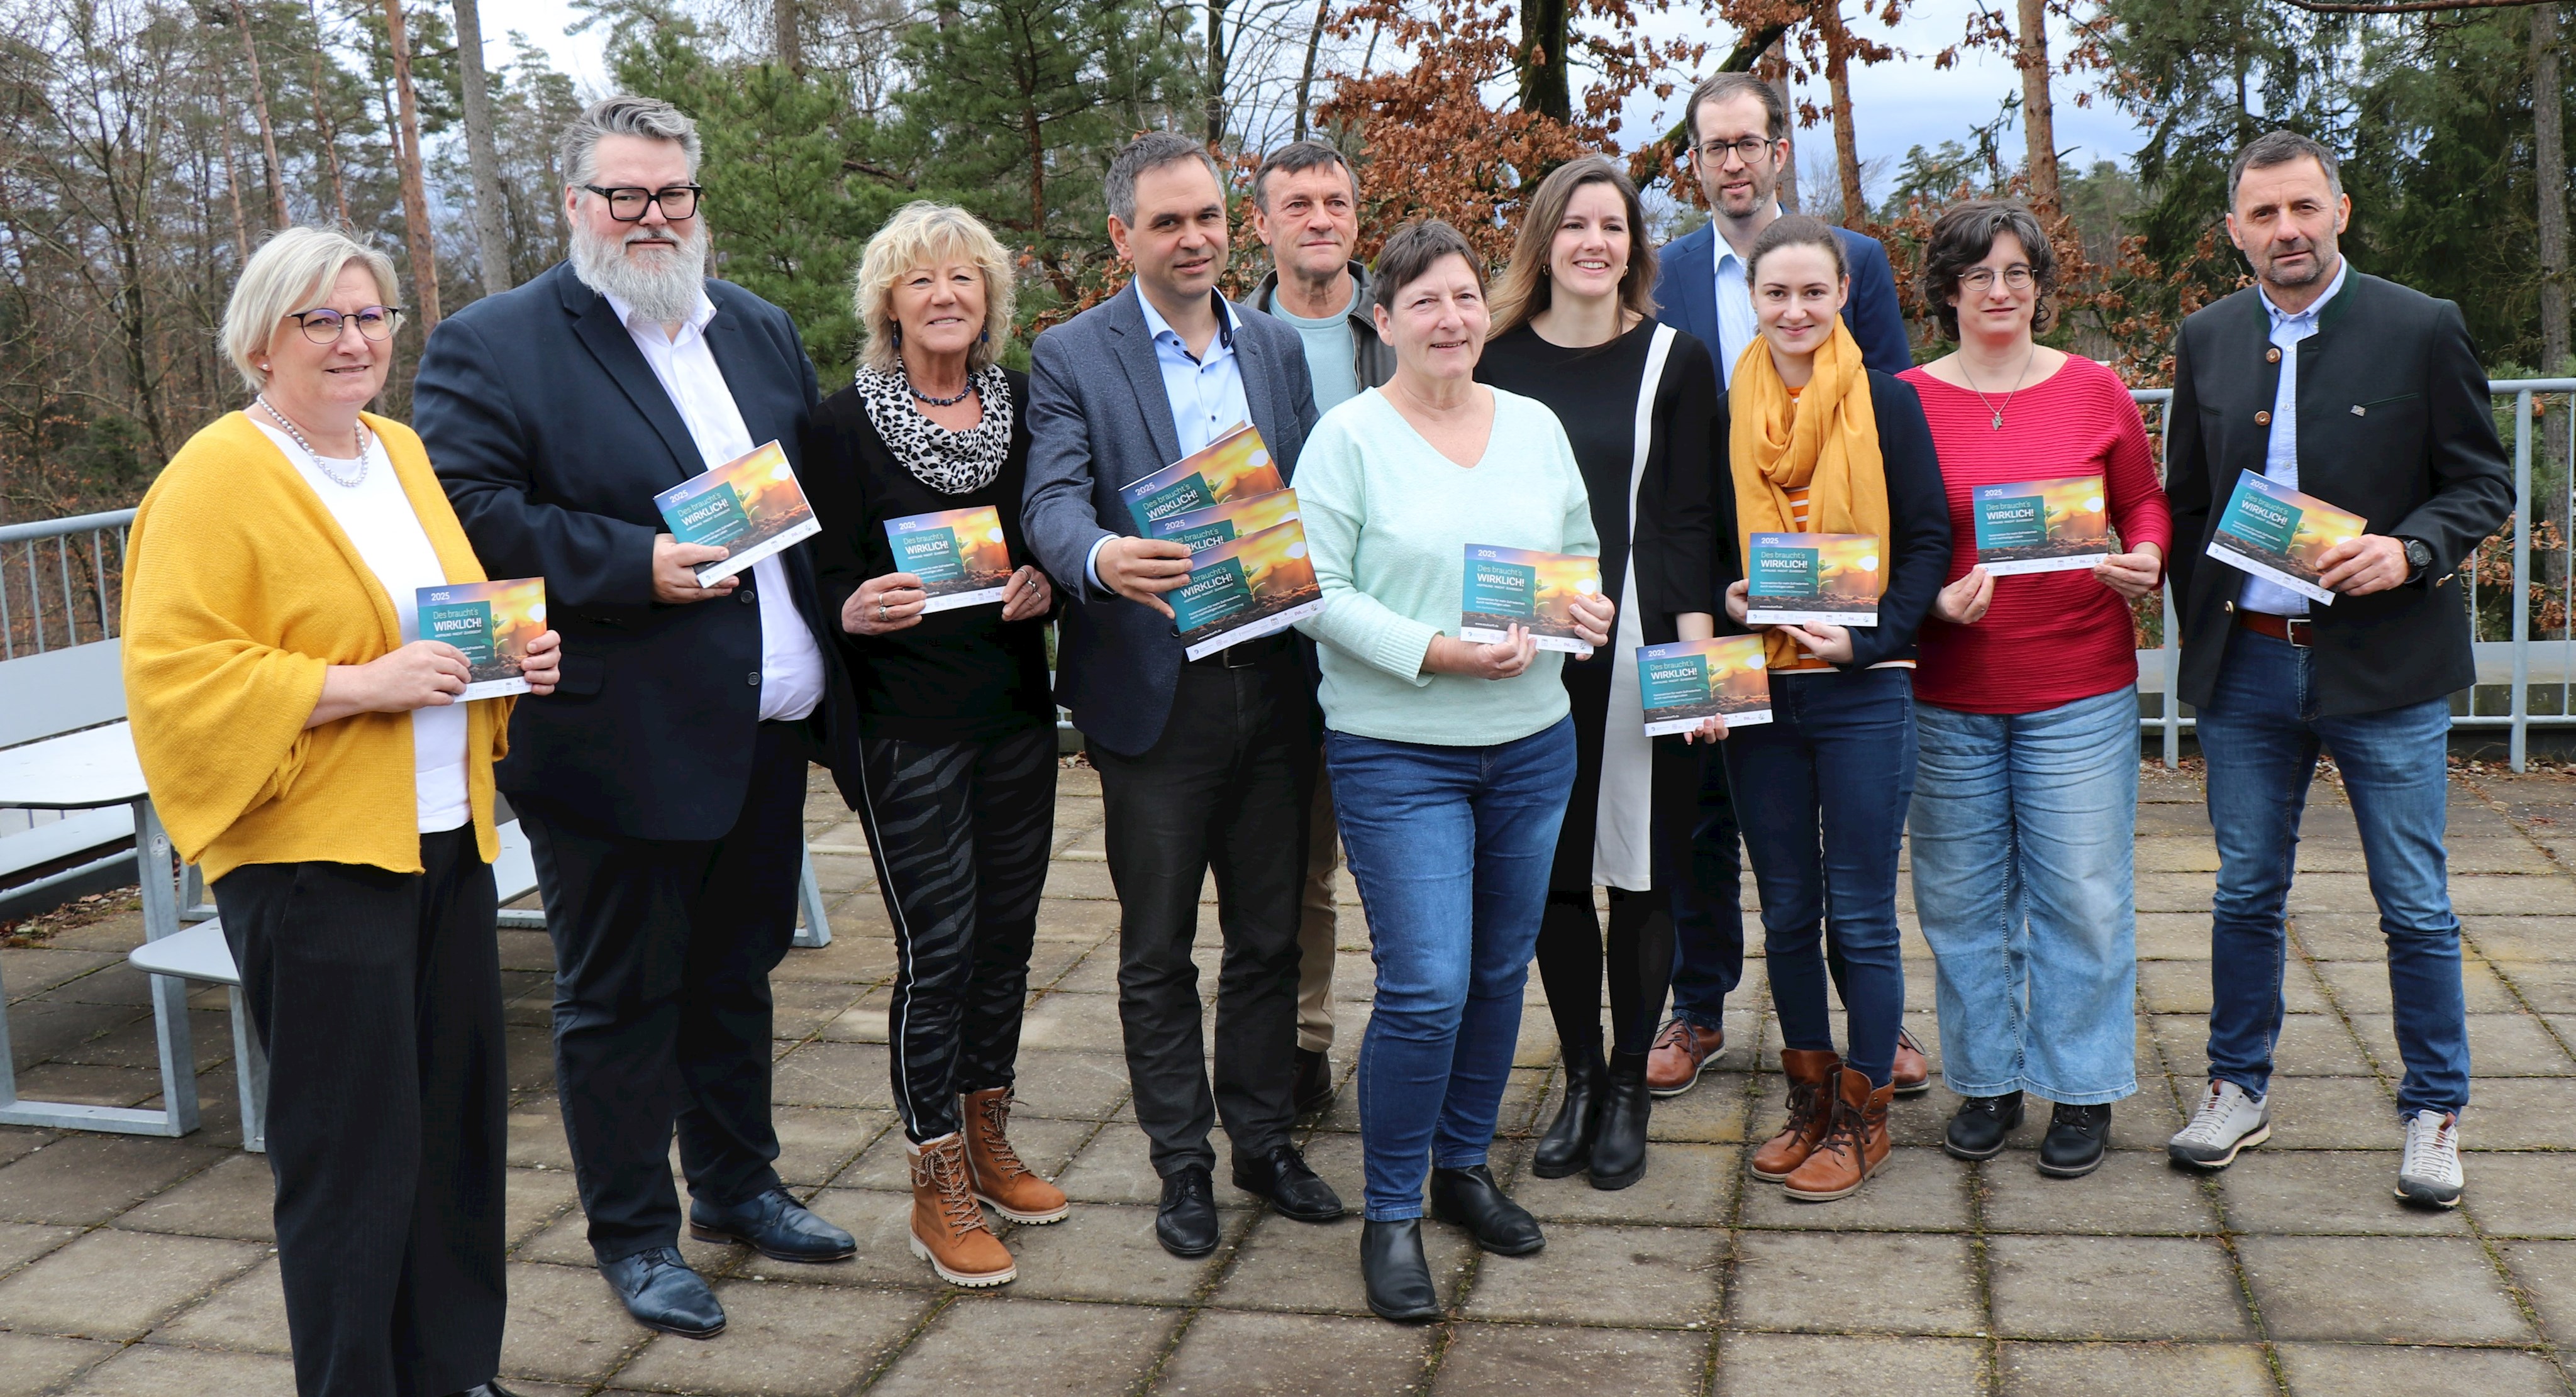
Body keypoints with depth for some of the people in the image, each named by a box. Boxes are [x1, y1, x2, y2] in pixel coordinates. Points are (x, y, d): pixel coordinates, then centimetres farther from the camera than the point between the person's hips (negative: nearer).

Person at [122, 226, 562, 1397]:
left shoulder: (401, 455, 14)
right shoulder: (212, 481, -9)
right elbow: (174, 681, -15)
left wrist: (514, 654, 4)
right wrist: (363, 685, -20)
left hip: (446, 839, 7)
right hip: (313, 857, -7)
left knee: (459, 1124, 12)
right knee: (354, 1155, -1)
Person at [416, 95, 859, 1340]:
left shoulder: (760, 329, 14)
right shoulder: (491, 347, -7)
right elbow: (469, 513, -17)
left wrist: (837, 599, 6)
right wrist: (635, 567, -24)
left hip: (768, 729, 6)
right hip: (619, 746, -6)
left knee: (735, 974, 20)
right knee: (620, 999, 7)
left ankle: (735, 1184, 38)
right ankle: (633, 1235, 23)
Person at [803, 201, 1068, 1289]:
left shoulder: (1023, 405, 7)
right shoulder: (844, 424, -6)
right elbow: (829, 578, -6)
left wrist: (1048, 581, -7)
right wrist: (860, 609, -28)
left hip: (1017, 709, 5)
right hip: (906, 724, -5)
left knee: (1006, 931, 13)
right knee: (936, 947, -3)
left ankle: (988, 1138, 31)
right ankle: (938, 1188, 11)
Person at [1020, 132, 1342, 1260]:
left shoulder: (1277, 348, 11)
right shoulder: (1072, 357, -2)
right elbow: (1052, 500, -15)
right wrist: (1101, 557, -37)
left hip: (1273, 684, 4)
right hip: (1155, 691, -4)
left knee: (1269, 934, 13)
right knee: (1157, 948, 7)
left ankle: (1264, 1141, 29)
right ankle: (1183, 1163, 21)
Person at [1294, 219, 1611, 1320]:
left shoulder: (1536, 427, 9)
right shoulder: (1347, 437, -7)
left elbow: (1582, 550, 18)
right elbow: (1317, 594, -12)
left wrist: (1587, 605, -4)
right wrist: (1441, 654, -21)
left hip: (1533, 743, 6)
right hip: (1396, 751, -5)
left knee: (1501, 970, 14)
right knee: (1425, 987, -9)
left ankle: (1464, 1167, 33)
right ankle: (1390, 1214, 9)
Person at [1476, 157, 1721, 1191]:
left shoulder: (1674, 360, 3)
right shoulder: (1497, 359, 7)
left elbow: (1690, 518, -2)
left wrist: (1696, 646, -12)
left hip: (1641, 649, -2)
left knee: (1641, 867, 4)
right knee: (1552, 867, 7)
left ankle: (1628, 1088, 18)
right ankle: (1580, 1079, 22)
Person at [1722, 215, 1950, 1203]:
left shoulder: (1889, 404, -1)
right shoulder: (1725, 414, 6)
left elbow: (1927, 541, -2)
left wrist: (1866, 638, -15)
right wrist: (1729, 602, -6)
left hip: (1862, 690, -3)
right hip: (1758, 688, 3)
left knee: (1860, 915, 1)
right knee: (1786, 911, 11)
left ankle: (1863, 1113, 15)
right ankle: (1810, 1097, 26)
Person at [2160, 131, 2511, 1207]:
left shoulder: (2422, 330, -3)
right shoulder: (2207, 340, 7)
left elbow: (2484, 484, 0)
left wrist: (2408, 551, -19)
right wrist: (2199, 633, 8)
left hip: (2383, 667, -3)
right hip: (2248, 665, 3)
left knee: (2416, 908, 4)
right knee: (2247, 895, 12)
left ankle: (2433, 1113, 20)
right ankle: (2238, 1089, 27)